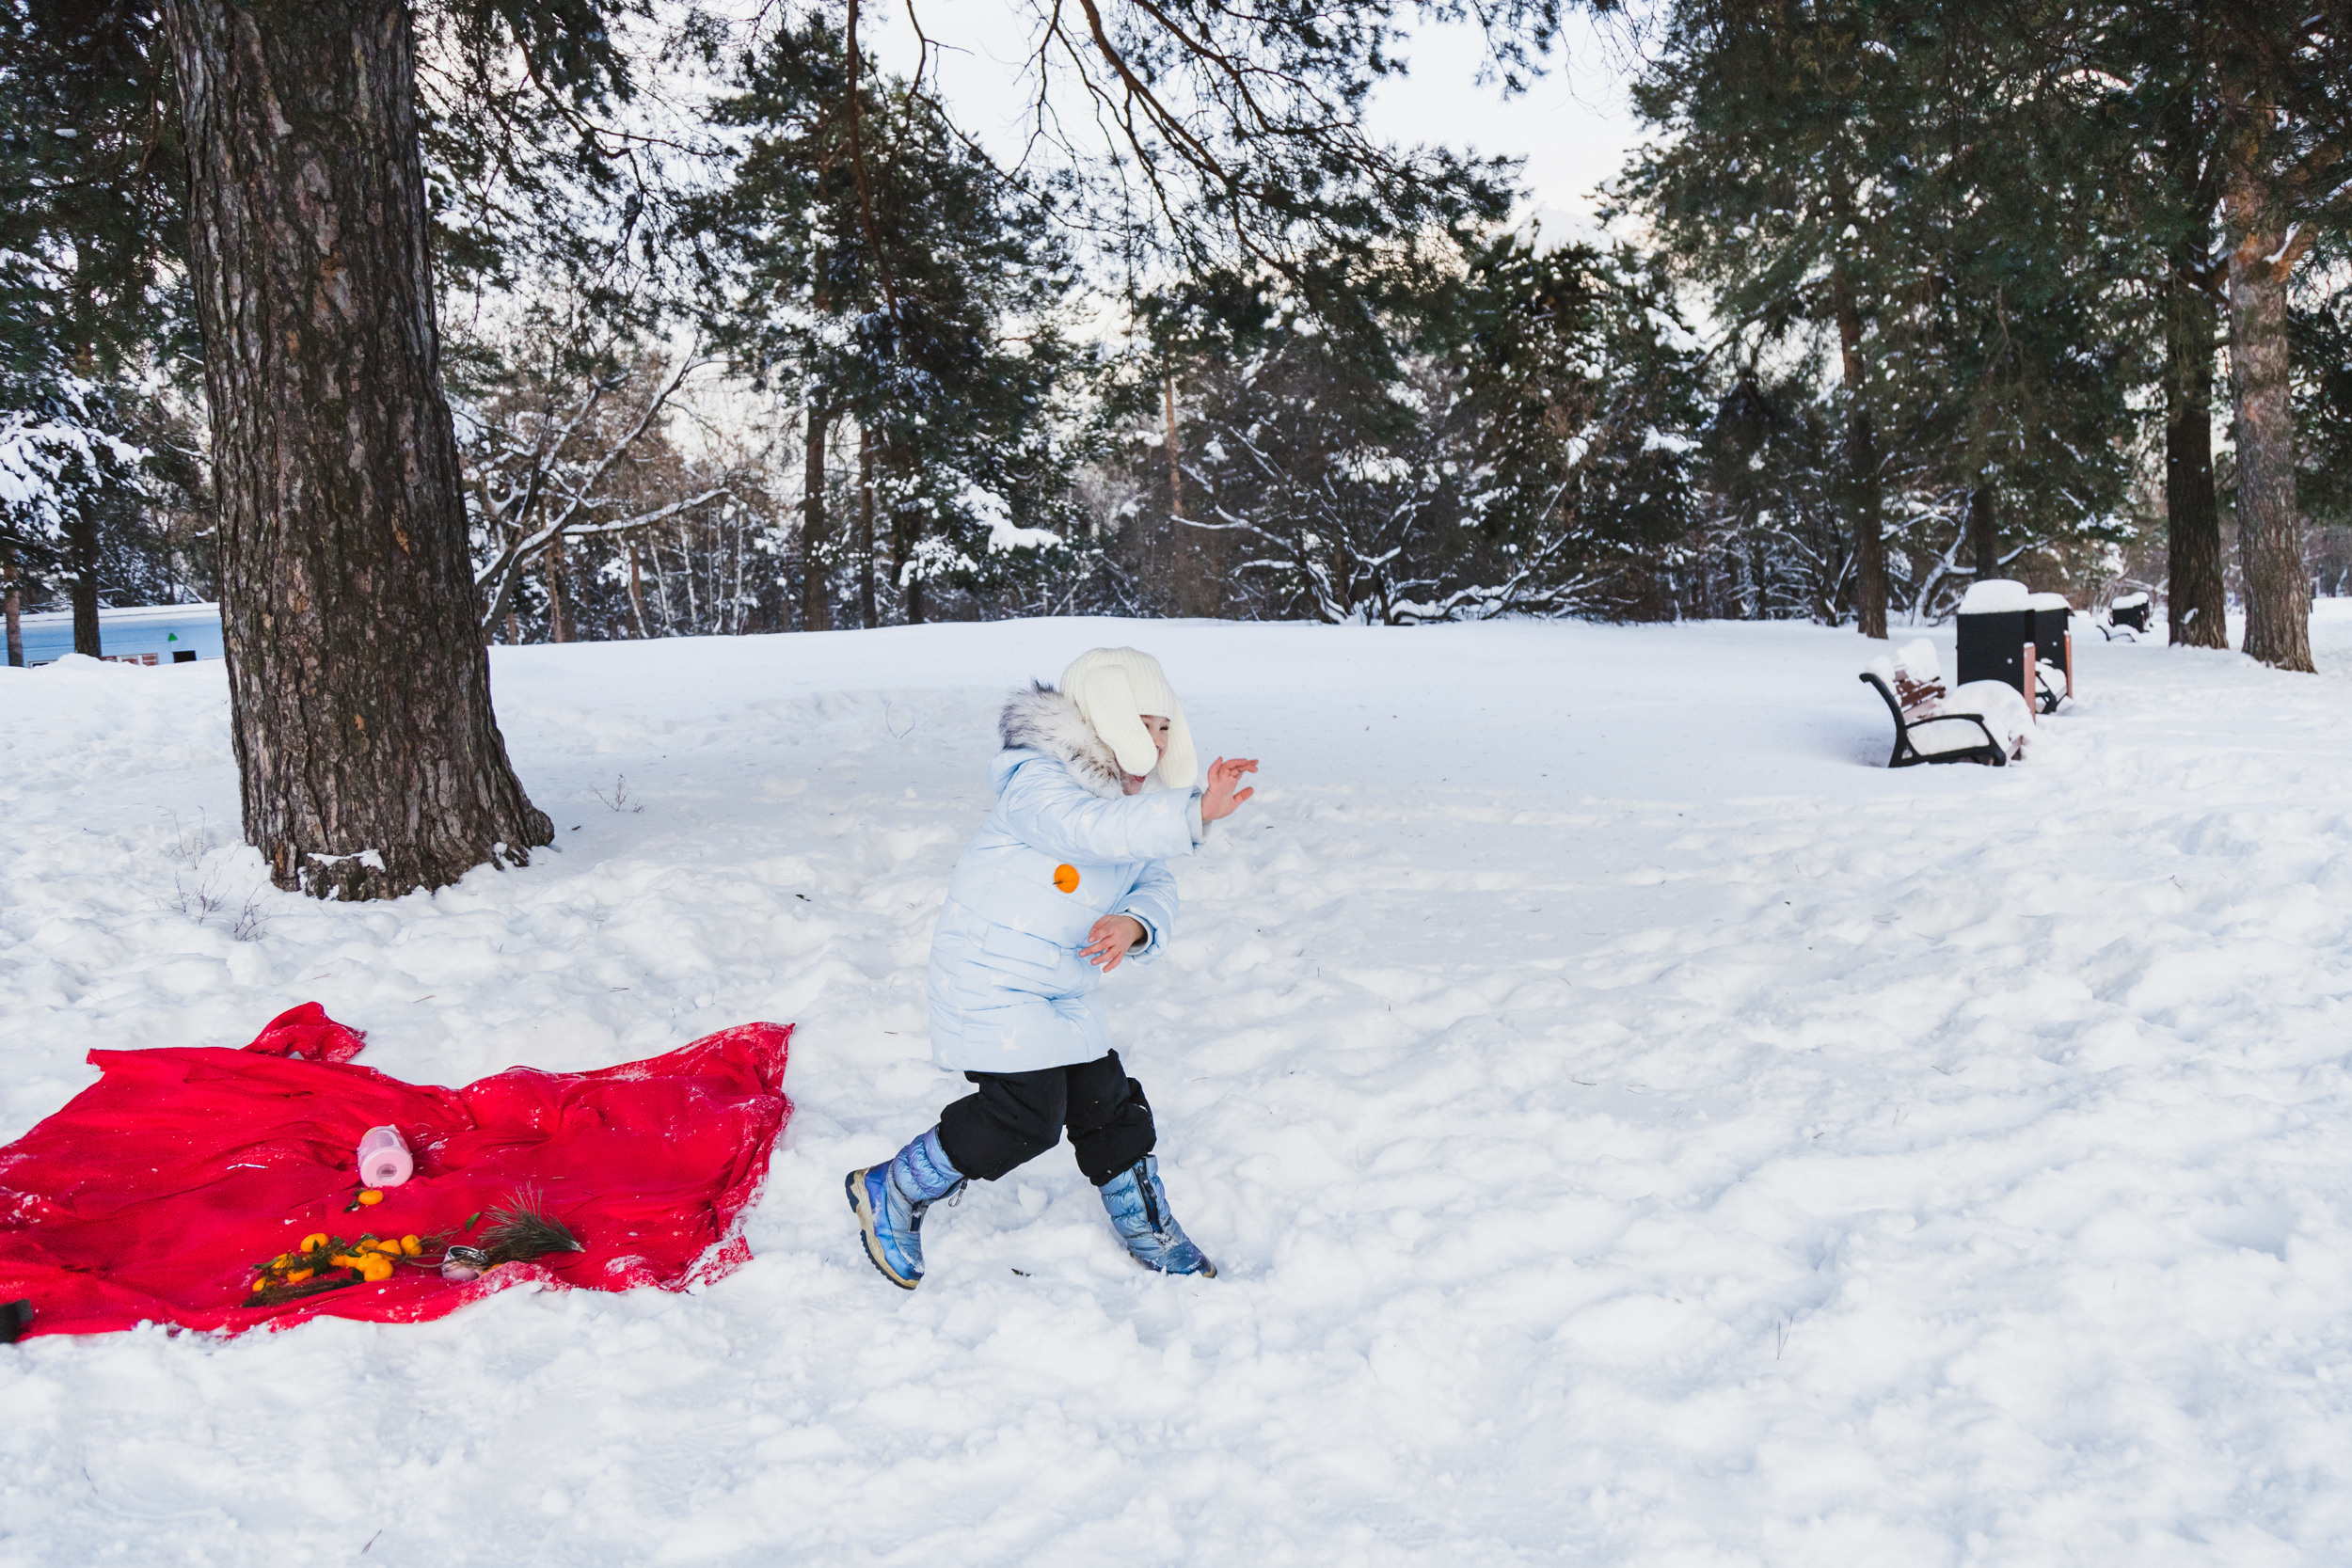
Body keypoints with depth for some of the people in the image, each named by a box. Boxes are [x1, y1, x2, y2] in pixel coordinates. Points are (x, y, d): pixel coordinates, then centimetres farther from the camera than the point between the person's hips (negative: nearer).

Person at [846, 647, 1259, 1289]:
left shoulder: (1140, 807, 7)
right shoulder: (1038, 781, -23)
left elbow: (1155, 889, 2)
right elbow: (1096, 829, -42)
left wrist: (1134, 924, -23)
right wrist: (1195, 813, -54)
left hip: (1068, 987, 9)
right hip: (992, 978, -8)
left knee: (1107, 1102, 11)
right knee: (1026, 1115, -13)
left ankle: (1147, 1229, 32)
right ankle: (890, 1193, 5)